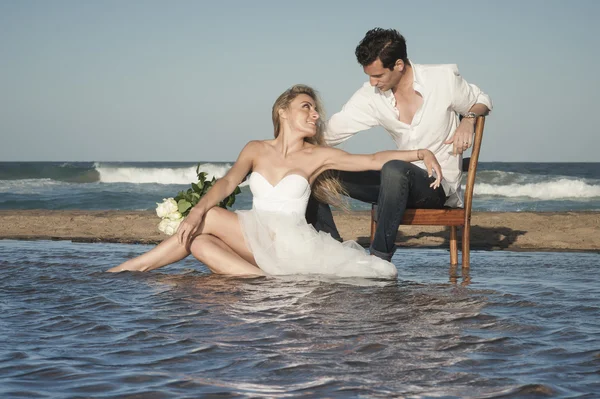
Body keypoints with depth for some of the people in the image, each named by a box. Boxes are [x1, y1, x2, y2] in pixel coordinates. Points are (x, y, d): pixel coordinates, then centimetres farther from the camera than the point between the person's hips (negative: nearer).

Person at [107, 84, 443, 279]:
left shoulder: (317, 156, 10)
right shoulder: (256, 150, 17)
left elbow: (373, 160, 3)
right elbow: (229, 182, 1)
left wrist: (421, 153, -10)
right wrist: (197, 210, -19)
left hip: (294, 243, -1)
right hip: (256, 244, 1)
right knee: (199, 241, -22)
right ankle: (270, 282, -36)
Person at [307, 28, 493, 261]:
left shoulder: (443, 78, -9)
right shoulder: (370, 96, -2)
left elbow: (482, 102, 6)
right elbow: (332, 131, -5)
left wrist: (468, 119, -17)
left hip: (439, 184, -5)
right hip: (400, 180, 5)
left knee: (394, 168, -41)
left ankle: (380, 257, -33)